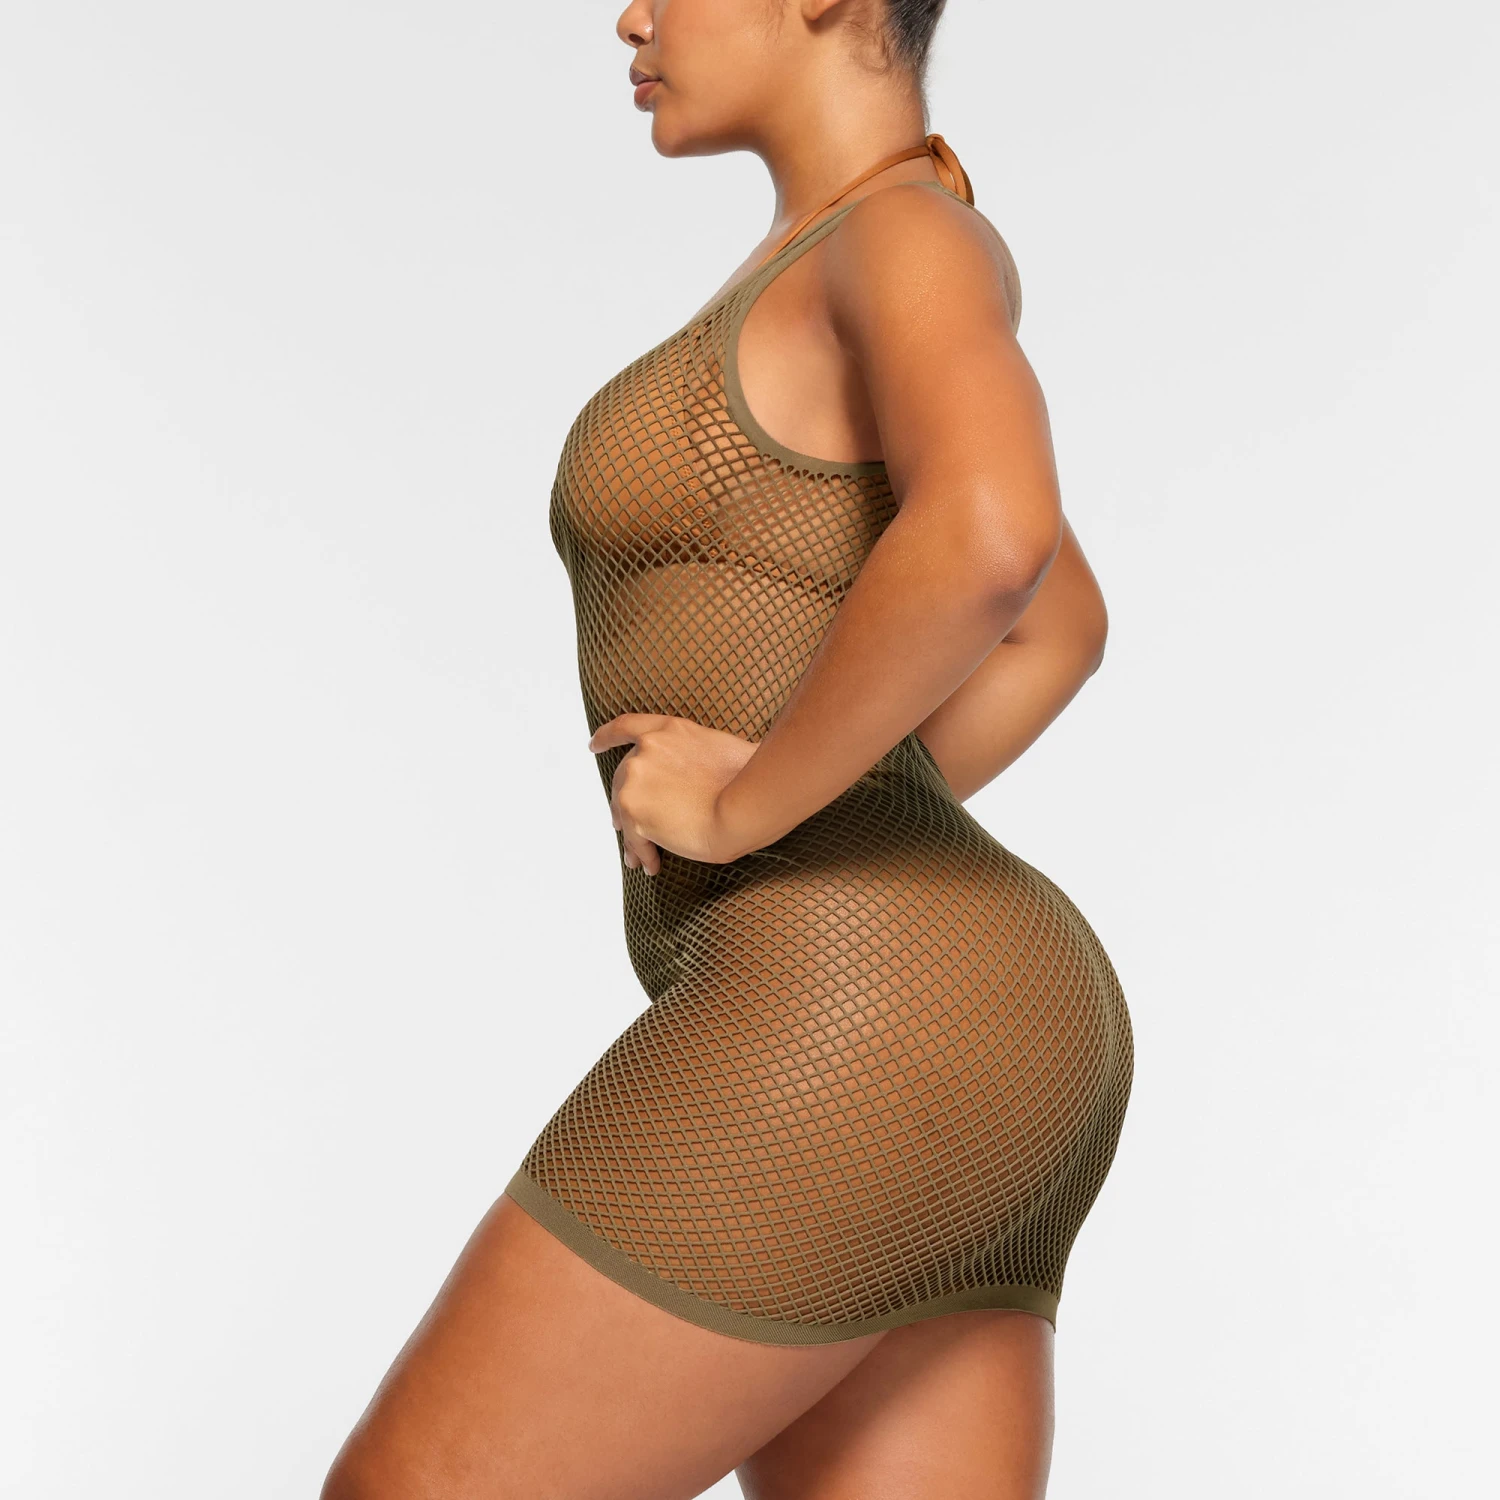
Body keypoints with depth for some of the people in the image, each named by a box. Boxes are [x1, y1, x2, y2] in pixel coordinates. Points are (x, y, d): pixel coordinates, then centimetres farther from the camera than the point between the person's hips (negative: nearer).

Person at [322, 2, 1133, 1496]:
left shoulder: (919, 241, -6)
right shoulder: (843, 293, 23)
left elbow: (995, 544, -29)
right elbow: (1057, 630, 33)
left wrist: (750, 808, -14)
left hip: (856, 1040, -10)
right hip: (951, 1076, 10)